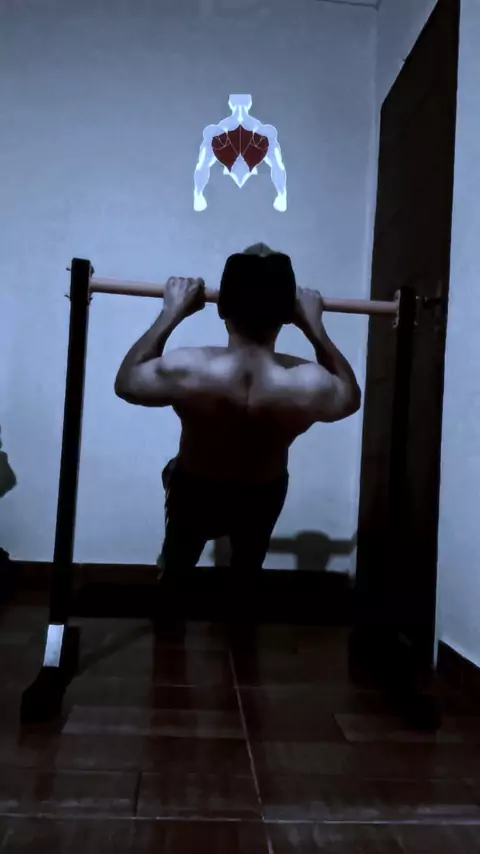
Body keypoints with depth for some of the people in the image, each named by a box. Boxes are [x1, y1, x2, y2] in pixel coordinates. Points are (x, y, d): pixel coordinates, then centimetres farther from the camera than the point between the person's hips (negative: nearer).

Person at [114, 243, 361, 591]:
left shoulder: (186, 370, -39)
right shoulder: (311, 386, -37)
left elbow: (126, 382, -14)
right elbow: (351, 397, -9)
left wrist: (172, 313, -12)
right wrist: (315, 327, -7)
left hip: (195, 492, -1)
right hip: (263, 497, 2)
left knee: (175, 572, 33)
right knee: (247, 573, 34)